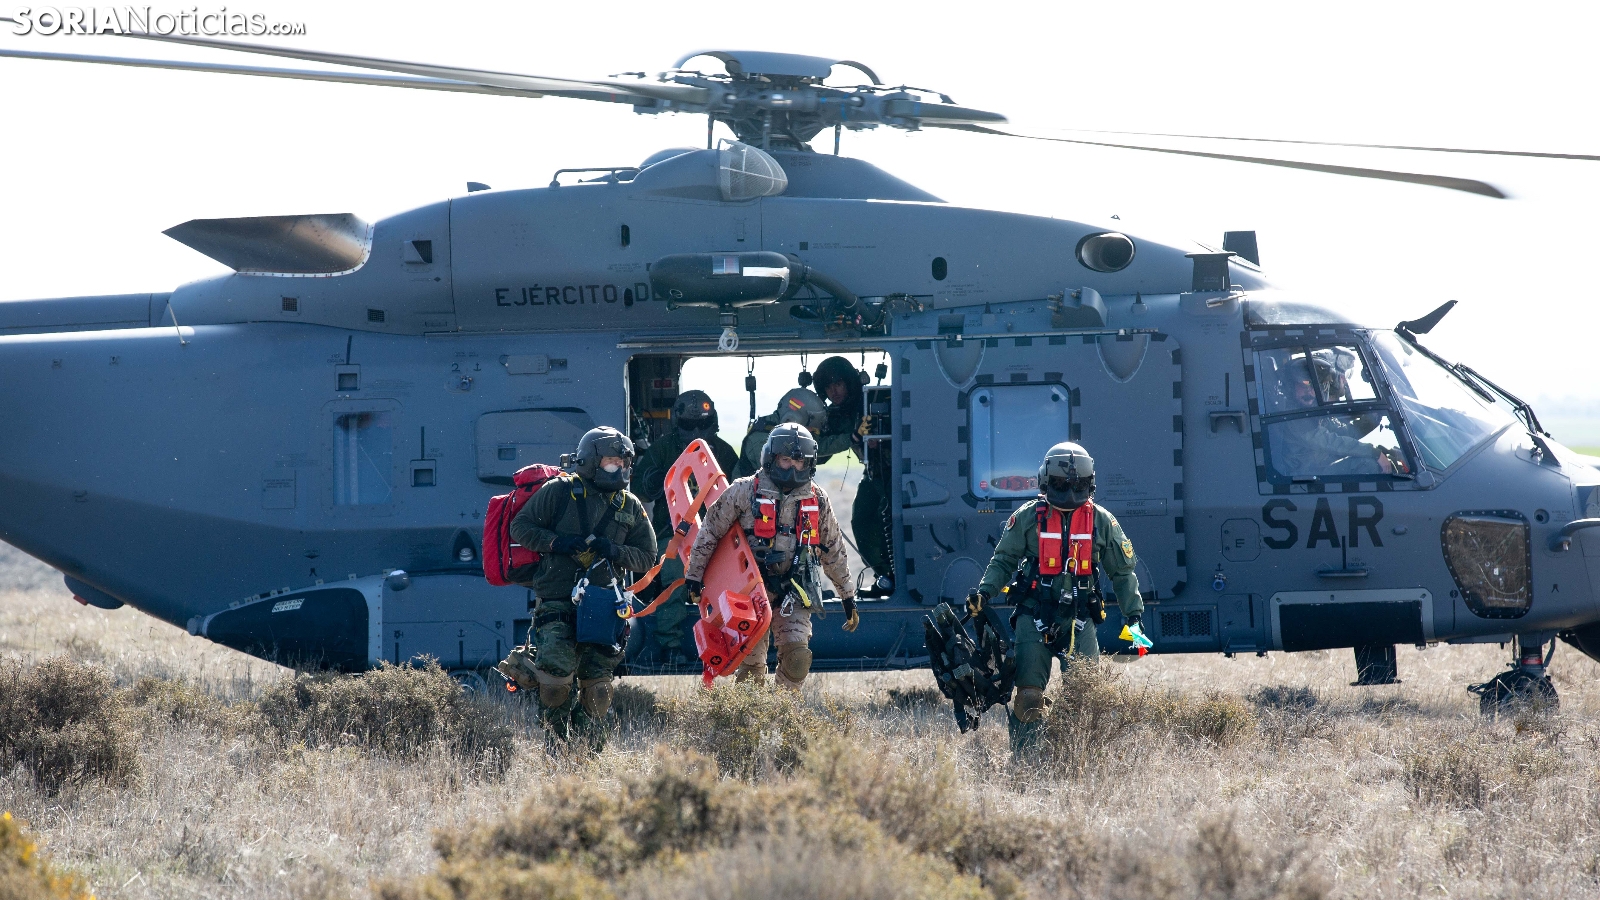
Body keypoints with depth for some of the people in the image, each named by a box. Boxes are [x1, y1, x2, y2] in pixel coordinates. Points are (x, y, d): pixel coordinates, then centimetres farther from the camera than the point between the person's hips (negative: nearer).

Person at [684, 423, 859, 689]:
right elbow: (710, 532, 3)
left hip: (793, 594, 2)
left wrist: (848, 596, 18)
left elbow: (834, 551, 16)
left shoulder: (817, 500, 6)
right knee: (751, 663, -4)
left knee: (797, 658, -13)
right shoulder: (744, 492, -3)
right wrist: (694, 575, 2)